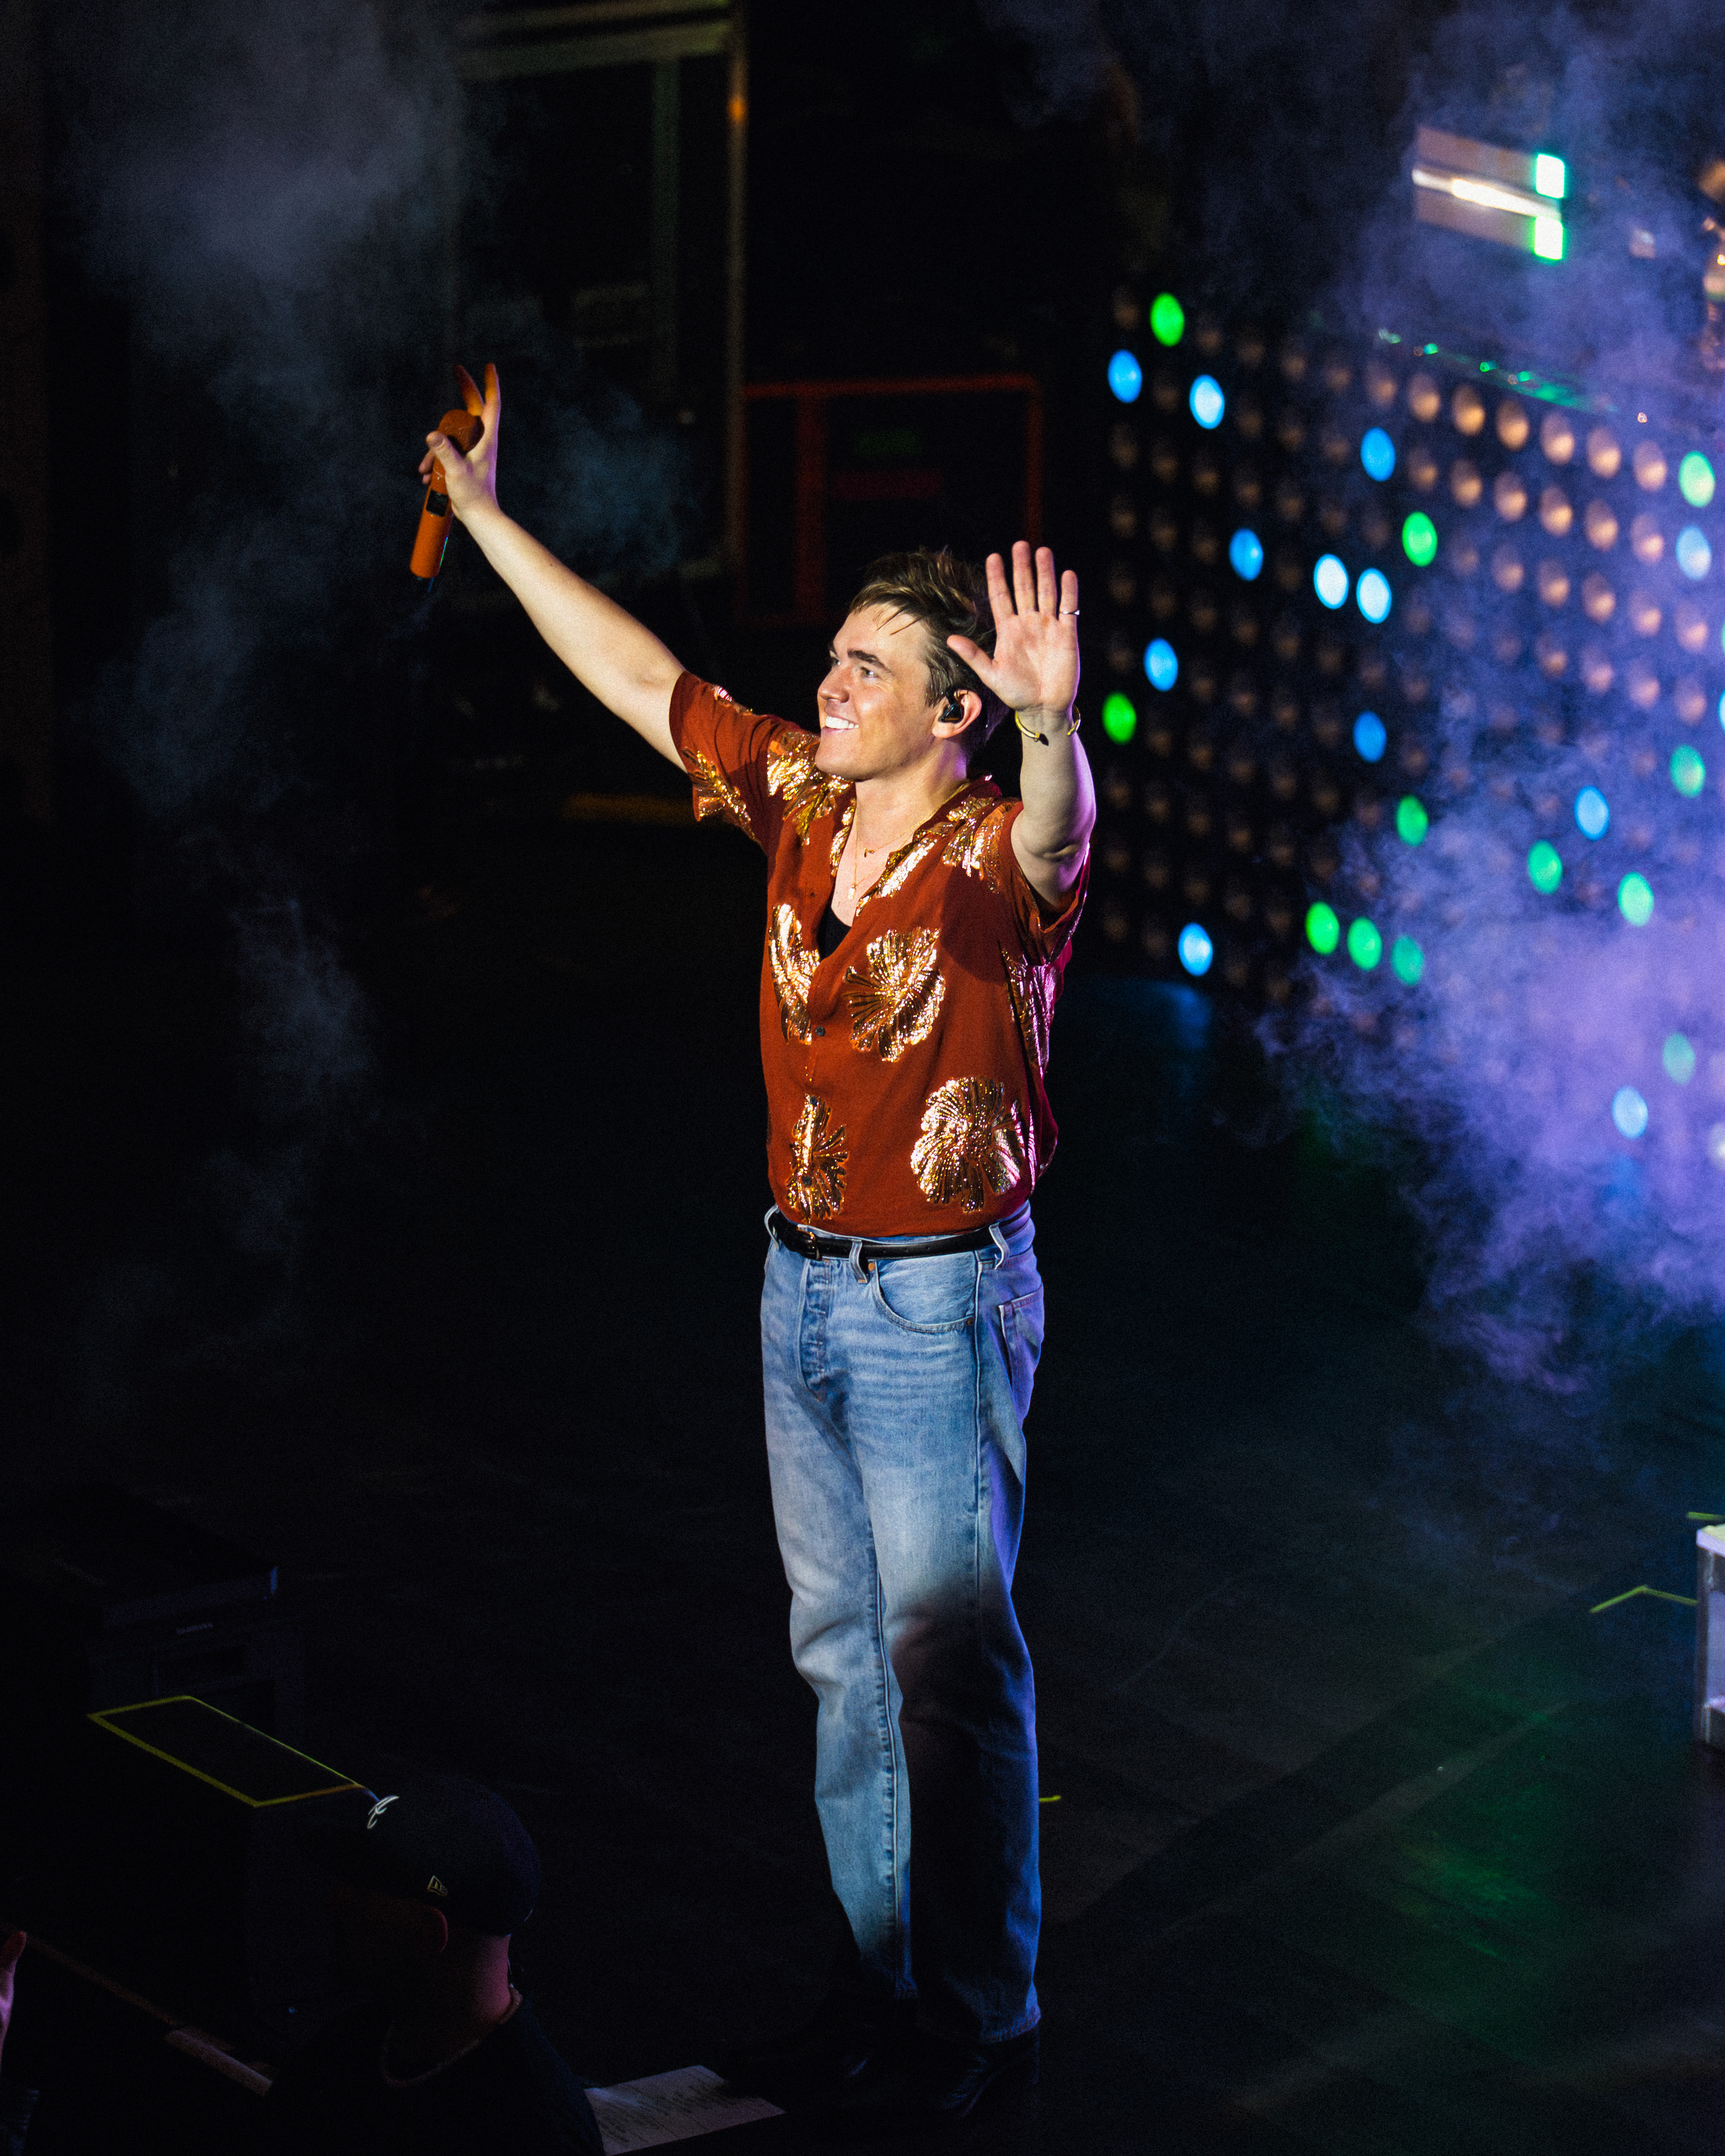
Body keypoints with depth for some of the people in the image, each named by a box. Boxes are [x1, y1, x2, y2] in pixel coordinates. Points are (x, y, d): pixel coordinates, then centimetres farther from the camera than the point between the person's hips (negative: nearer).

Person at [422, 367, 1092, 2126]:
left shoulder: (994, 857, -17)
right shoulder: (801, 800, 2)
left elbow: (1052, 829, -42)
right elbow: (636, 676, 9)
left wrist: (1054, 723, -64)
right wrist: (486, 513, 9)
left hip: (943, 1297, -7)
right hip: (803, 1283, 7)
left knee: (947, 1654, -1)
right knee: (843, 1648, 14)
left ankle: (981, 2010, 11)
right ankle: (884, 1981, 26)